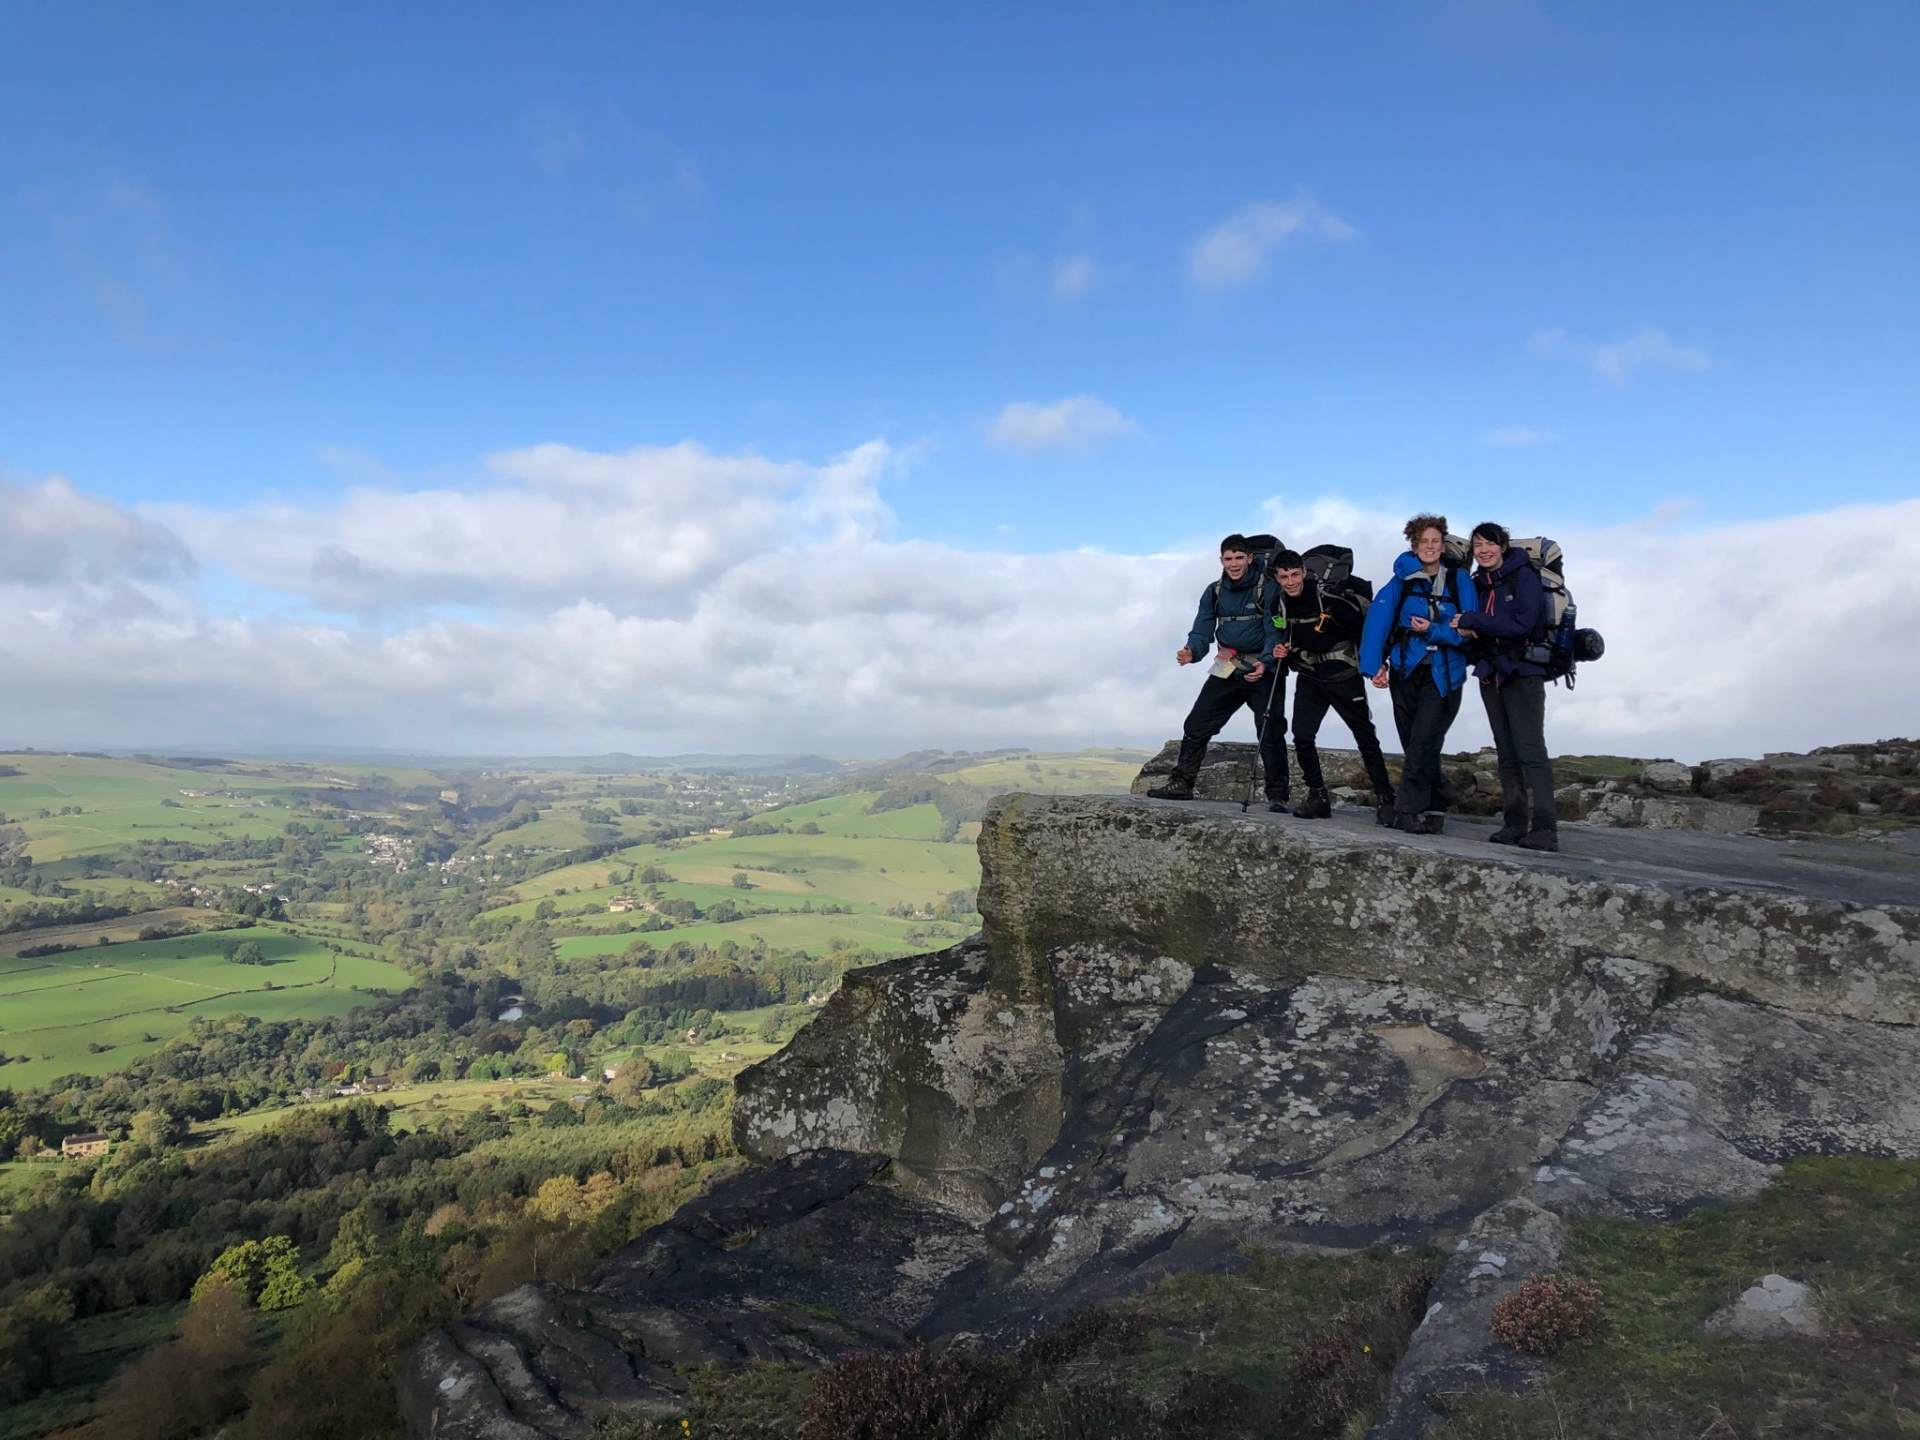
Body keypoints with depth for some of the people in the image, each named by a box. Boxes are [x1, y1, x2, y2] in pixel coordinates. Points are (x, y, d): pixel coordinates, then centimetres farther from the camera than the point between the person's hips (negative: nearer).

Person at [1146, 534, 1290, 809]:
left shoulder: (1267, 588, -9)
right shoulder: (1214, 592, 6)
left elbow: (1275, 632, -15)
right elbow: (1203, 632, 2)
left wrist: (1265, 663, -32)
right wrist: (1191, 652, -21)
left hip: (1264, 670, -4)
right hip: (1228, 670, 5)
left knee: (1271, 734, -7)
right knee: (1196, 725, 1)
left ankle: (1277, 795, 3)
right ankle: (1181, 783, 11)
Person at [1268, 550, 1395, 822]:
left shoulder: (1331, 598, -21)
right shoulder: (1280, 605, -2)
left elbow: (1366, 626, -13)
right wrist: (1281, 652, -6)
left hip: (1344, 676, -5)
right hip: (1309, 678, 5)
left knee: (1366, 737, 1)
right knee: (1302, 736, -7)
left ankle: (1384, 799, 10)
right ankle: (1318, 797, 5)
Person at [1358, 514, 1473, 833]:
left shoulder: (1459, 580, -2)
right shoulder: (1402, 581, 2)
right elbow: (1377, 620, -7)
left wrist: (1434, 631, -19)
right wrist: (1374, 665, -17)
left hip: (1443, 675, -3)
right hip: (1406, 672, 3)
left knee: (1423, 743, -13)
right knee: (1412, 745, 9)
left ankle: (1409, 809, -7)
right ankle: (1437, 803, 25)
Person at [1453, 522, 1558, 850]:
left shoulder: (1524, 576, -6)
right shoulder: (1478, 583, 13)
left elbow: (1522, 623, -17)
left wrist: (1474, 622, -15)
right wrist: (1469, 630, -9)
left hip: (1523, 673, -7)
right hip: (1491, 675, 7)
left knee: (1531, 750, -13)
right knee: (1506, 753, 7)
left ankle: (1545, 828, -16)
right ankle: (1515, 823, 10)